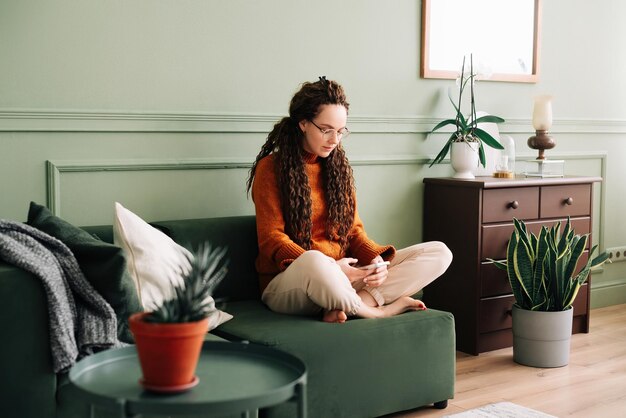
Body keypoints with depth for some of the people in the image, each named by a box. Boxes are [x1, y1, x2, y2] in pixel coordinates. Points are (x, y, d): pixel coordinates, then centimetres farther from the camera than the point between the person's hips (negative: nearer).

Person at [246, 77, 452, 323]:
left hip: (341, 280, 6)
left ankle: (362, 301, -28)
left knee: (439, 253, -9)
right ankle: (377, 310, -18)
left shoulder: (338, 166, 16)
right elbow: (271, 239, -9)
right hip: (288, 282, -6)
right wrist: (326, 267, -24)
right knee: (314, 261, -44)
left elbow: (354, 229, 14)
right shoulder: (271, 168, -1)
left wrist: (376, 259, -9)